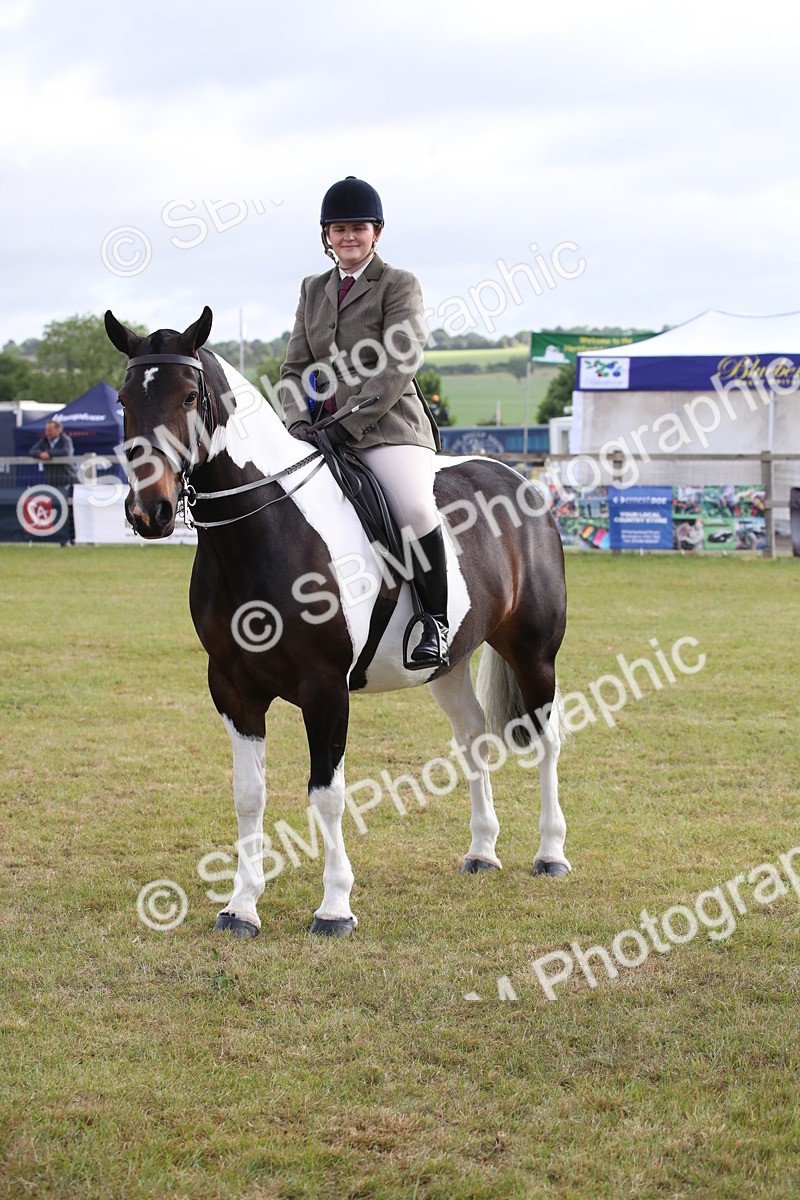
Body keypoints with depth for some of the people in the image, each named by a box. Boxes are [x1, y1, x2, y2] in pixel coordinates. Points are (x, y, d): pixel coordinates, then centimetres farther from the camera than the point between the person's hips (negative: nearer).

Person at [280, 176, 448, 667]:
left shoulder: (400, 285, 1)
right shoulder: (314, 289, 18)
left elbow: (400, 364, -10)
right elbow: (296, 366, 15)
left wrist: (349, 422, -18)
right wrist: (298, 420, -5)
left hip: (387, 425, -6)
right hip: (325, 431, 6)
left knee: (416, 507, -31)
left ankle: (436, 621, -17)